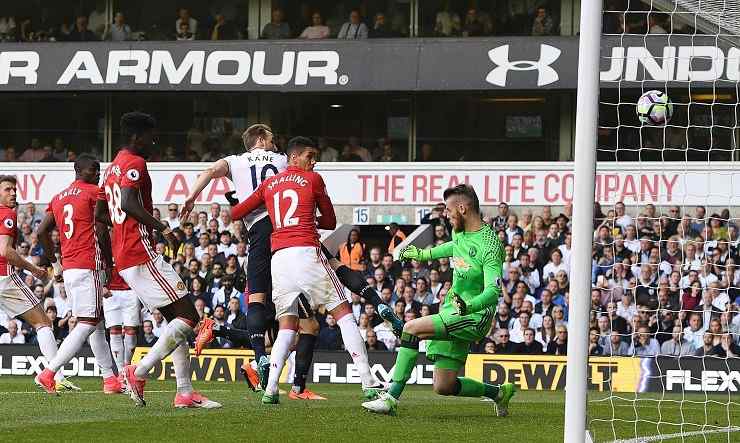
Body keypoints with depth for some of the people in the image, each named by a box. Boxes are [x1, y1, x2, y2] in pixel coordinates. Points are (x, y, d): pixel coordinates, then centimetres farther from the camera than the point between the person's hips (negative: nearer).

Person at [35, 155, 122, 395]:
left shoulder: (58, 198, 16)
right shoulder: (95, 193, -4)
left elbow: (42, 231, 13)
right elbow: (101, 233, -9)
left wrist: (54, 262, 22)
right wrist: (108, 264, 2)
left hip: (68, 268, 8)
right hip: (89, 267, -8)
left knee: (97, 323, 14)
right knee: (87, 325, -8)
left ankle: (110, 378, 15)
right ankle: (49, 372, -17)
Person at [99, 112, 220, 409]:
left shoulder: (112, 168, 21)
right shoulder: (135, 164, -9)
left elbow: (100, 214, 27)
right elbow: (128, 204, -25)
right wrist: (163, 229, -20)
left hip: (123, 259, 10)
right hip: (141, 254, -10)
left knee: (175, 320, 10)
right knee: (188, 317, -10)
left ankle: (185, 392, 3)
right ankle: (140, 372, -14)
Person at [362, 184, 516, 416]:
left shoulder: (490, 245, -18)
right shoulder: (460, 232, 7)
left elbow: (493, 291, -27)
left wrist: (468, 306, -44)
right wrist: (423, 254, 41)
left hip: (475, 317, -9)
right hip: (452, 310, 9)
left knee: (412, 328, -24)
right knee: (444, 386, 4)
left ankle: (392, 397, -21)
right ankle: (498, 393, 27)